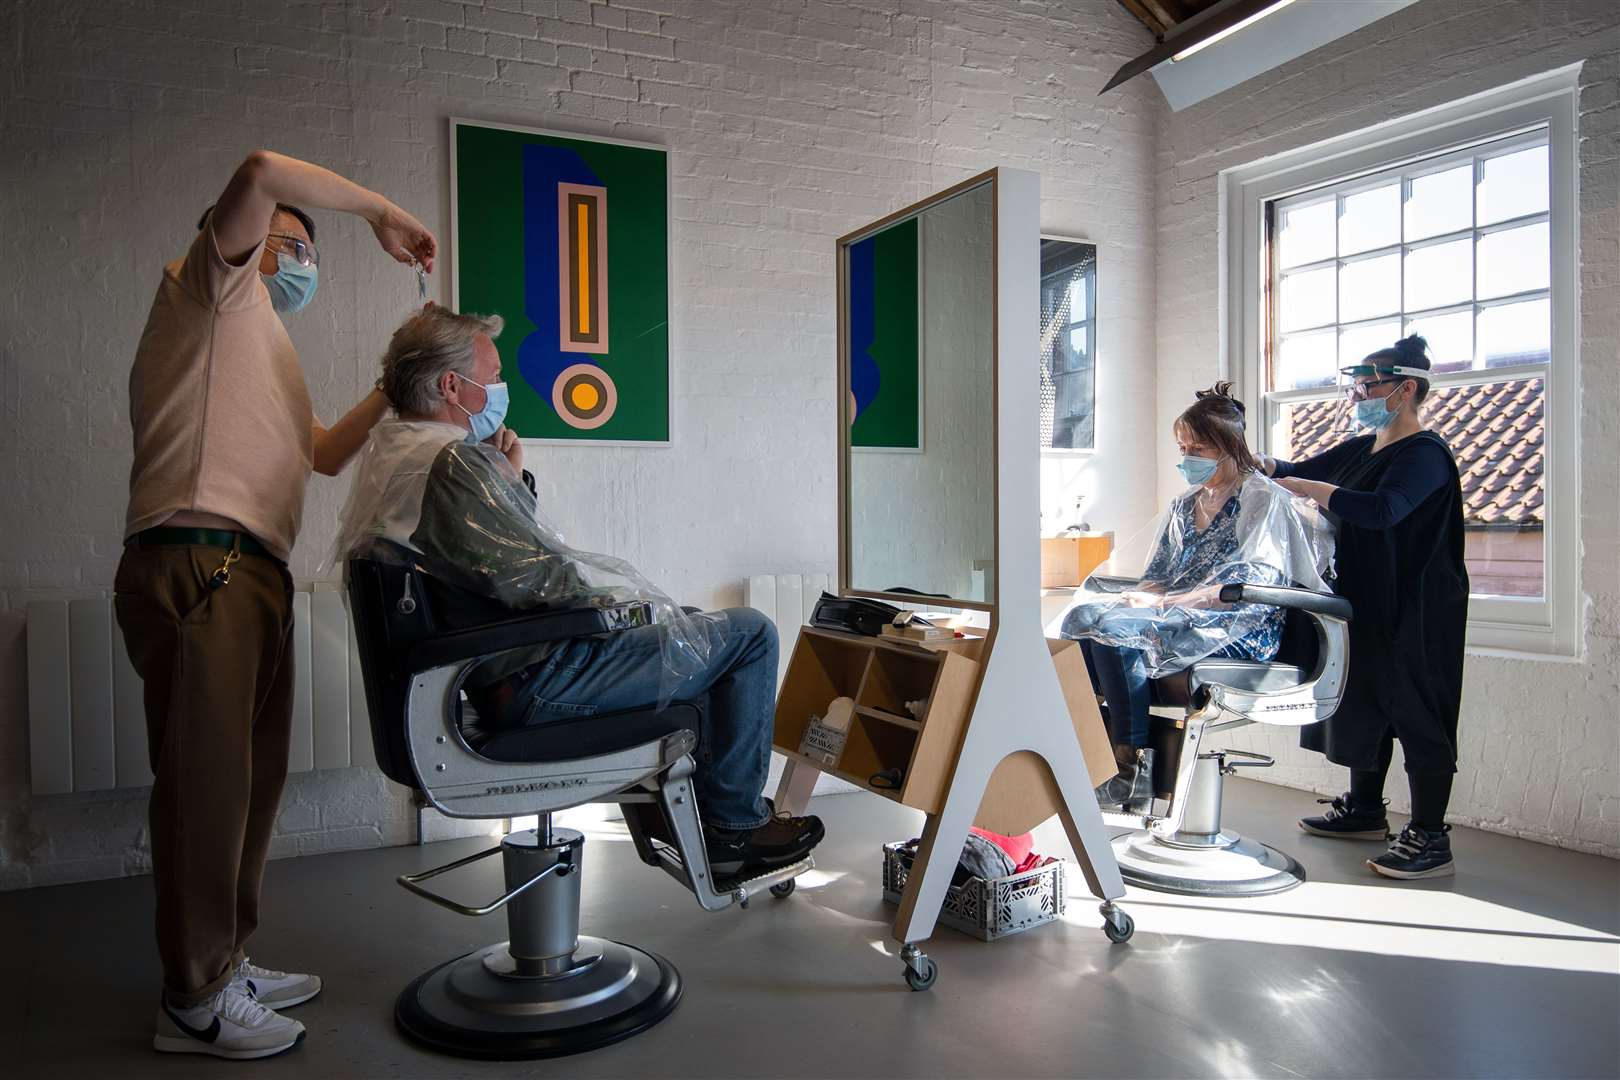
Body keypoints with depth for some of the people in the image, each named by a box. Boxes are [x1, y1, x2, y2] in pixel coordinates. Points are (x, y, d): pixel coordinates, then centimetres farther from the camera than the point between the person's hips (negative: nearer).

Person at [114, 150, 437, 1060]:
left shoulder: (255, 345, 31)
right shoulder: (214, 285, 6)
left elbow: (326, 454, 29)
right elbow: (263, 173, -12)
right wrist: (382, 211, -1)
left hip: (251, 576, 9)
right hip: (199, 569, -9)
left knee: (252, 776, 12)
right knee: (207, 780, -5)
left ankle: (224, 961, 25)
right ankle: (195, 1001, 5)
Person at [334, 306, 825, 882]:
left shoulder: (388, 455, 12)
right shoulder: (452, 461, -22)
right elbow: (548, 582, -27)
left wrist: (509, 481, 7)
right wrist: (623, 590, -9)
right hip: (535, 686, -11)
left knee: (692, 628, 29)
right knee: (750, 633, -3)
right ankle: (734, 827, 8)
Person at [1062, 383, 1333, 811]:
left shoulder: (1262, 498, -1)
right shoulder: (1184, 505, 22)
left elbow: (1250, 585, -14)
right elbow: (1159, 577, 20)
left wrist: (1165, 602, -21)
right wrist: (1129, 598, -4)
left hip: (1243, 630, -7)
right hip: (1180, 617, 7)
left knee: (1114, 627, -31)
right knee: (1081, 613, -21)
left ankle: (1133, 761, -23)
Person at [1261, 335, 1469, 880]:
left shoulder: (1425, 454, -13)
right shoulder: (1361, 448, 15)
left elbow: (1381, 510, -30)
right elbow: (1294, 471, 15)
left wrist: (1305, 486, -25)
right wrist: (1257, 462, -6)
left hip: (1413, 612, -9)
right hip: (1363, 604, 9)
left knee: (1415, 712, -5)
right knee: (1363, 701, 16)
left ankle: (1430, 839, 2)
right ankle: (1365, 809, 29)